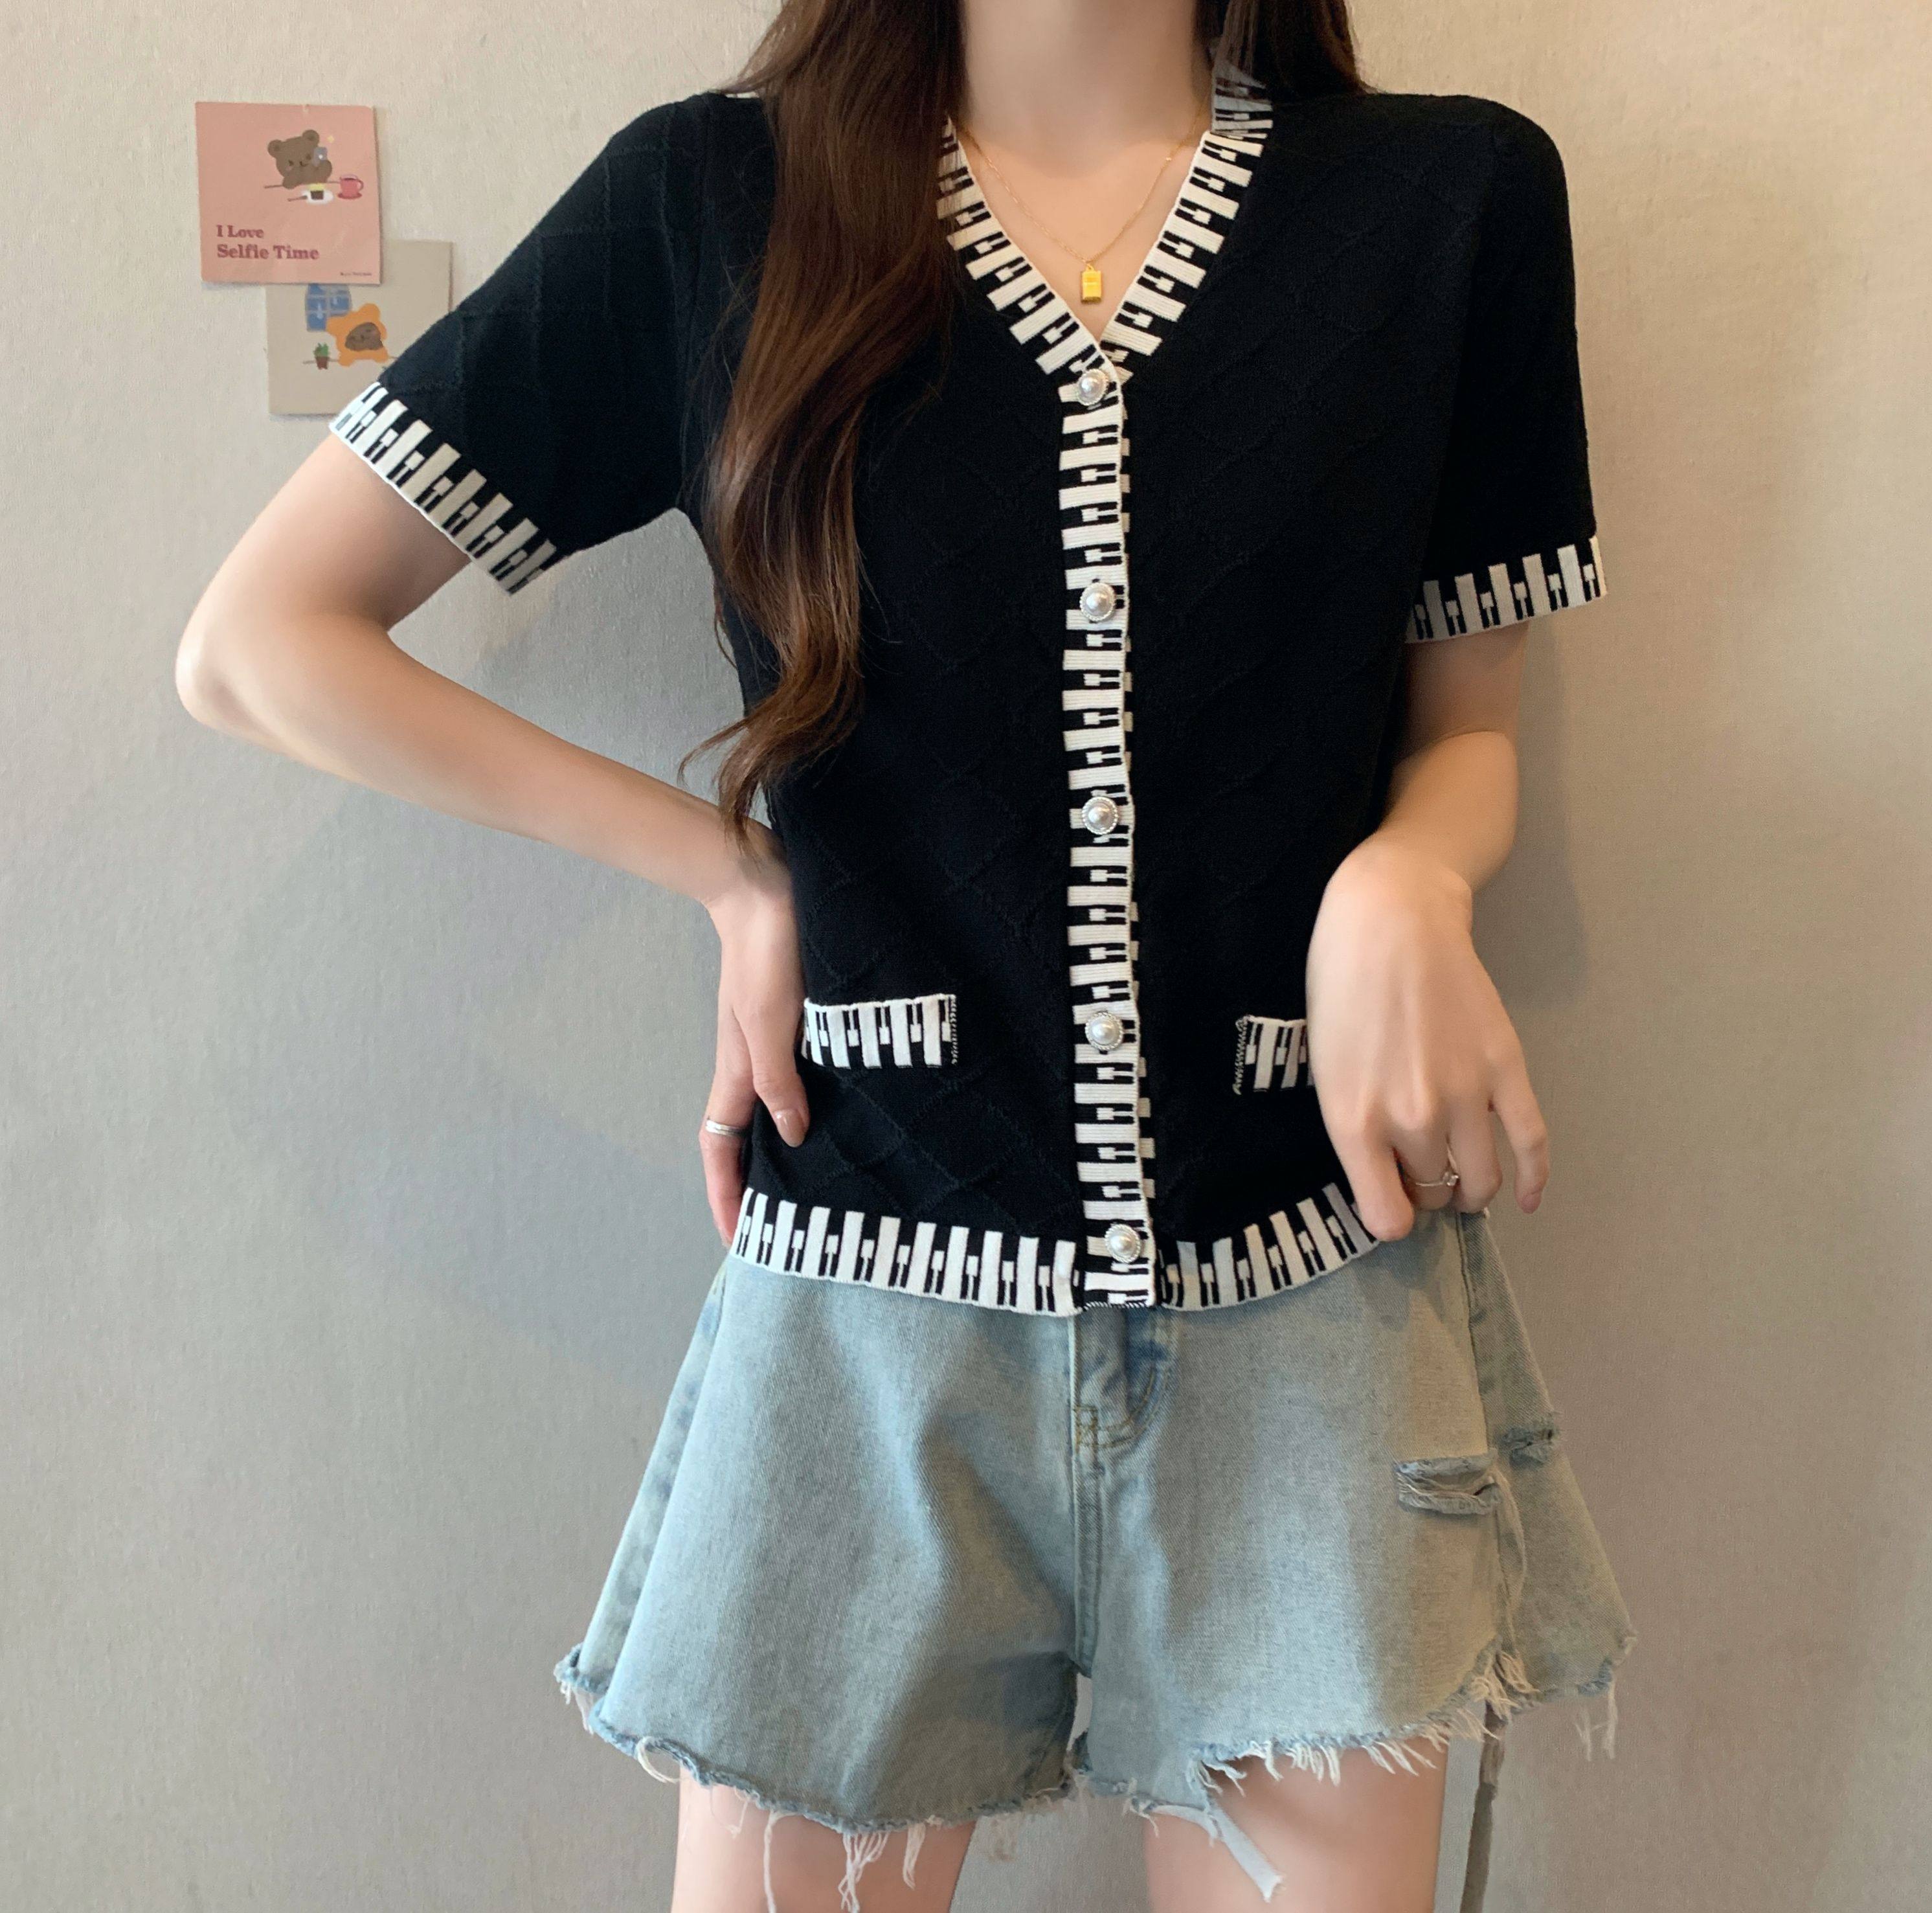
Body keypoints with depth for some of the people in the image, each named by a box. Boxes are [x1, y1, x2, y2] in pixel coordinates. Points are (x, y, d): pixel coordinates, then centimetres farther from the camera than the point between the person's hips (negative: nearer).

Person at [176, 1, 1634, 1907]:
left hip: (1316, 1302, 1)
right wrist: (732, 871, -2)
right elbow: (254, 641, 3)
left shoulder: (1455, 196, 3)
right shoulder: (711, 200, 0)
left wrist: (1404, 884, -11)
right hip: (875, 1297, 0)